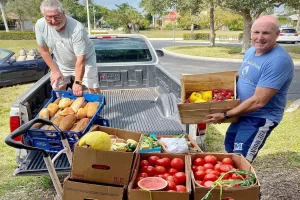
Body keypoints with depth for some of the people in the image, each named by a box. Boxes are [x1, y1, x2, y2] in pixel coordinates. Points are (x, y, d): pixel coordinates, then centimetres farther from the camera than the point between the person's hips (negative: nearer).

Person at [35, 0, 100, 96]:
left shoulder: (77, 29, -36)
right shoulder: (40, 25, -23)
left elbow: (80, 60, -31)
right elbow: (44, 51, -8)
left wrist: (78, 82, -31)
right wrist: (55, 71, -7)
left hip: (84, 60, -3)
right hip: (61, 63, 4)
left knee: (93, 89, -6)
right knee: (57, 90, 6)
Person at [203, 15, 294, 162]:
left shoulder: (279, 61, -27)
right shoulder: (250, 51, 2)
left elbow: (258, 101, -29)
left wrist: (225, 115, -23)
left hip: (261, 118, -9)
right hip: (243, 112, 9)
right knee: (229, 149, 23)